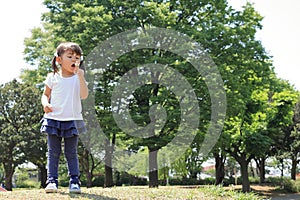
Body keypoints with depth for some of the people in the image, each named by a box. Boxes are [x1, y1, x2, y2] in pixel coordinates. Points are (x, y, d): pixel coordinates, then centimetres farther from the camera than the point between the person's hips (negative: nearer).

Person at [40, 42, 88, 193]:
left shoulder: (78, 78, 3)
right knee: (53, 152, 3)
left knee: (71, 153, 4)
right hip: (53, 118, 0)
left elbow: (84, 95, -11)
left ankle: (74, 181, 8)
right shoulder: (52, 77, 5)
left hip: (72, 120, 0)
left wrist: (81, 77, -19)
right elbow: (46, 94, 12)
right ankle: (52, 181, 6)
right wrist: (45, 104, -9)